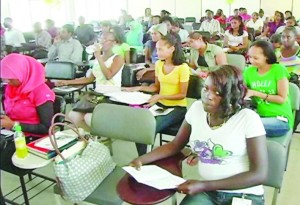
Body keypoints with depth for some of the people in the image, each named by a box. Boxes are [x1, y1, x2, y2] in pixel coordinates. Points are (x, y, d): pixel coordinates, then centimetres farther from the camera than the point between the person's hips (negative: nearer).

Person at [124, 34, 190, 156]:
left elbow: (182, 95, -11)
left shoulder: (182, 67, -13)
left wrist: (161, 96, -23)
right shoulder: (158, 64, 5)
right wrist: (139, 88, 1)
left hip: (177, 107, -5)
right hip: (160, 104, 6)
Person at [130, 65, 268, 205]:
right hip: (206, 192, 3)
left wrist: (204, 185, -22)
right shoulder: (197, 108, -3)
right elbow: (175, 145, 9)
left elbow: (260, 175, -15)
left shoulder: (248, 119, -15)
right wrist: (141, 160, -7)